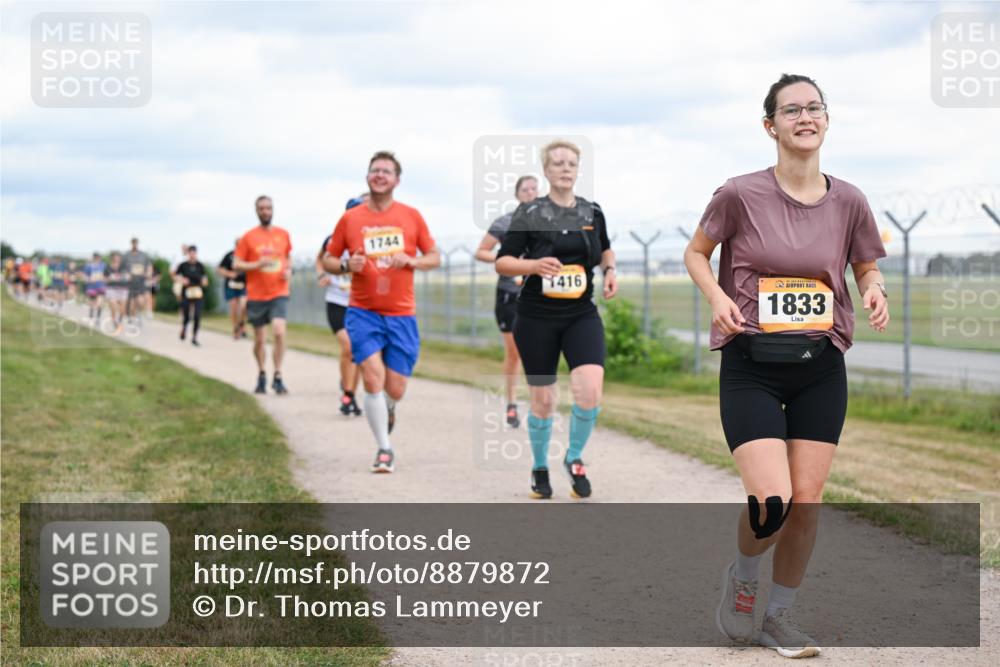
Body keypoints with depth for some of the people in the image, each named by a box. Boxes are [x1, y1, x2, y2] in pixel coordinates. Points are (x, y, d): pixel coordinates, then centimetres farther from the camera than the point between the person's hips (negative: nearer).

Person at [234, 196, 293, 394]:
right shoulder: (248, 237, 0)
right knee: (259, 339, 7)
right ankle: (261, 375, 28)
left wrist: (288, 271, 2)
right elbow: (236, 265, -1)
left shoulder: (283, 235, 7)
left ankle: (278, 377, -8)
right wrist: (257, 264, -17)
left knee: (279, 333, -17)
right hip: (256, 295, 0)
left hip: (279, 294, 0)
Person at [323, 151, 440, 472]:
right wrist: (347, 266, -13)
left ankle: (386, 411, 39)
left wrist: (410, 261, -12)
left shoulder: (411, 216, 3)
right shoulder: (350, 219, 1)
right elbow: (328, 259, 9)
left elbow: (434, 257, 8)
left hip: (401, 315, 1)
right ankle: (384, 449, -2)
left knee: (395, 390, 1)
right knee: (373, 378, -15)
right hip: (363, 313, -1)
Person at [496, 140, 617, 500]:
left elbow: (605, 248, 25)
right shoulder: (530, 213, -5)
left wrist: (610, 270, 5)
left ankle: (574, 458, 10)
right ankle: (540, 468, 30)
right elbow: (502, 262, -6)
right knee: (543, 401, 5)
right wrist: (535, 265, -23)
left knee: (590, 394, -16)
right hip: (537, 319, -2)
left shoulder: (593, 212, 6)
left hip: (582, 315, 2)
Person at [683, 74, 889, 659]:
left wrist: (875, 291, -9)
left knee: (808, 500, 3)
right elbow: (696, 253, 6)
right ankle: (742, 579, 19)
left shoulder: (848, 201, 0)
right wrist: (717, 296, -12)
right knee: (771, 502, -14)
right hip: (751, 368, -3)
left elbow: (867, 267, 14)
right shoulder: (740, 195, -8)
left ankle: (780, 615, 24)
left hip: (821, 368, 3)